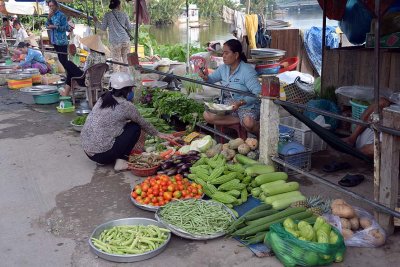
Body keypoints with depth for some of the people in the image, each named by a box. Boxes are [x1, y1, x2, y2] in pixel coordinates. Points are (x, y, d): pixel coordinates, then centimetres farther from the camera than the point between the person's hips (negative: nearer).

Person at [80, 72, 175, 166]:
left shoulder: (103, 99, 8)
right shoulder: (125, 105, -10)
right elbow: (143, 124, 5)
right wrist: (158, 134, 24)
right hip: (102, 154, -7)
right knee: (135, 128, 6)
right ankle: (121, 160, 2)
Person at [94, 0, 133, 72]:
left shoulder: (107, 15, 3)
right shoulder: (124, 14, 7)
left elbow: (103, 28, 7)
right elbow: (129, 28, 10)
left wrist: (96, 21, 23)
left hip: (115, 42, -1)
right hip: (126, 40, 2)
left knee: (116, 62, 2)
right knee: (126, 61, 8)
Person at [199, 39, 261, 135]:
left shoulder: (247, 71, -18)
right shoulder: (223, 68, 3)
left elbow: (258, 93, -25)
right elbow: (211, 79, 17)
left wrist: (240, 103, -35)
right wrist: (205, 77, -8)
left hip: (247, 106, -7)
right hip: (228, 104, 7)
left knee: (248, 123, -38)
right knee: (207, 115, -15)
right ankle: (241, 120, -10)